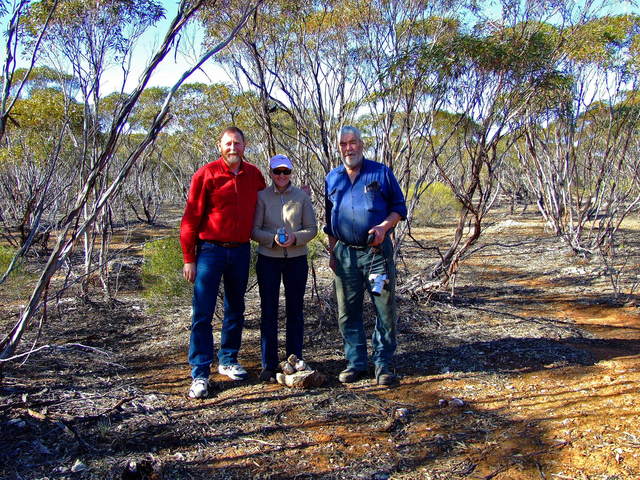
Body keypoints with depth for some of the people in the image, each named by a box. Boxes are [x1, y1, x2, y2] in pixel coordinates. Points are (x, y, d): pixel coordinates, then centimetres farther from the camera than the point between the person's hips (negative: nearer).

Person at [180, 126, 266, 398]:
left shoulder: (254, 175, 6)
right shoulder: (206, 174, -6)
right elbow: (191, 218, -6)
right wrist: (189, 258, -9)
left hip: (240, 251, 5)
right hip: (210, 250, -4)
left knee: (235, 310, 13)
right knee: (202, 314, -4)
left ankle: (228, 360, 29)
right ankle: (200, 374, 2)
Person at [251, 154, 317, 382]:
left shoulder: (301, 196, 2)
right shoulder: (262, 196, -1)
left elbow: (312, 228, 2)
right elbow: (254, 229, -2)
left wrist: (294, 238, -16)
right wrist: (273, 239, -19)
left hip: (296, 259, 1)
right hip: (268, 259, -1)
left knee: (295, 310, 8)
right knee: (268, 310, 2)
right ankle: (268, 364, 11)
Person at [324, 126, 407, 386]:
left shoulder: (381, 173, 3)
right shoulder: (332, 178, 13)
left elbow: (399, 207, 4)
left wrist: (383, 227, -14)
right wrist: (332, 252, 13)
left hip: (377, 250, -3)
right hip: (345, 254, 3)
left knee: (385, 308, -2)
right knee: (348, 311, 6)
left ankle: (384, 364, 9)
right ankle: (356, 362, 17)